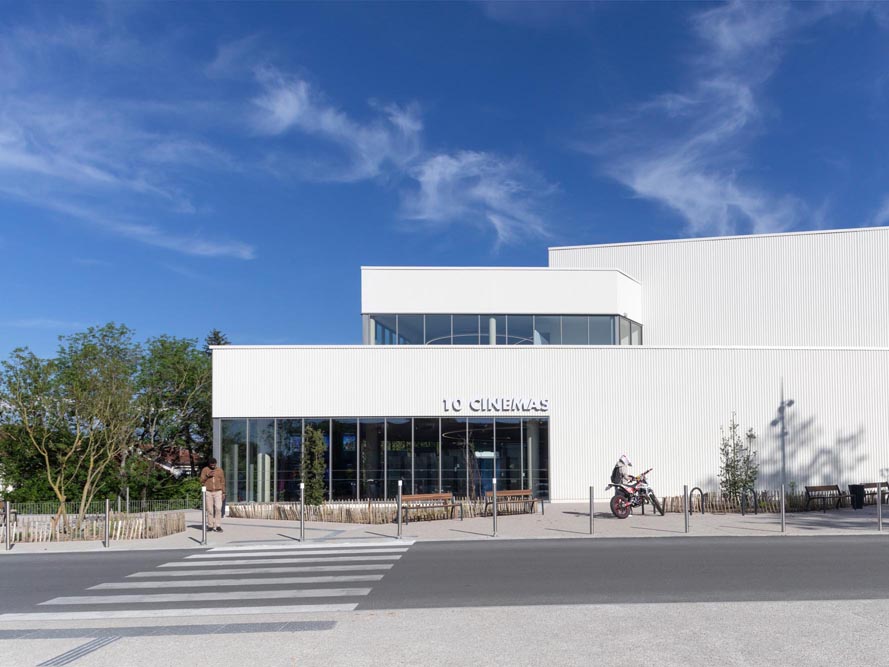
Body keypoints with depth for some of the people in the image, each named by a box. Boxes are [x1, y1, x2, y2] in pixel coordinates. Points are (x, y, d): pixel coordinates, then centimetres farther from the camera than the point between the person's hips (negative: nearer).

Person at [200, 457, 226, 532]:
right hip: (208, 492, 0)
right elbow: (201, 481, -4)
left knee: (218, 508, -12)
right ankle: (210, 526, 10)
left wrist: (223, 493, 0)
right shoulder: (205, 470, -1)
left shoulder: (220, 470, 2)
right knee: (209, 509, 0)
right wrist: (207, 476, -21)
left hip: (218, 492, 0)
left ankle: (218, 526, -10)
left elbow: (222, 482, 5)